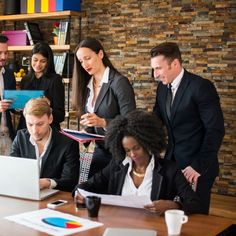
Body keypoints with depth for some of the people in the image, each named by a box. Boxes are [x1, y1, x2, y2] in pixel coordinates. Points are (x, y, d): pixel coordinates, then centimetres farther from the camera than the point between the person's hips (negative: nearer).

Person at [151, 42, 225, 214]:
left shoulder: (201, 87, -16)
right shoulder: (162, 88, 7)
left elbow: (216, 130, -18)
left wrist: (199, 166, -18)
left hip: (197, 167, -6)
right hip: (172, 162, 6)